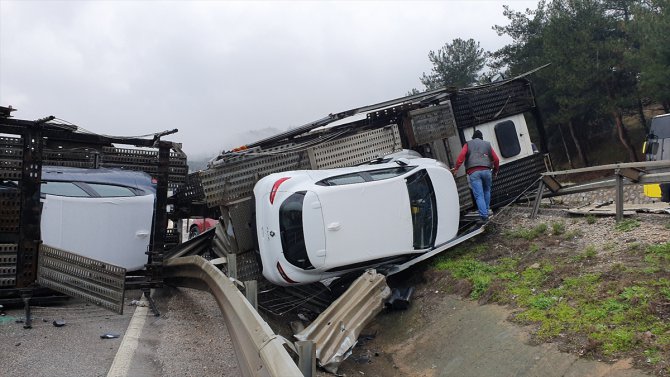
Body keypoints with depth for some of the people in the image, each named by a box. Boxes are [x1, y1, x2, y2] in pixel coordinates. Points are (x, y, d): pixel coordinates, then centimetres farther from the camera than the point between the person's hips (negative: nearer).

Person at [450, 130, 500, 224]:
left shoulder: (468, 144, 16)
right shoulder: (487, 144, 21)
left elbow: (461, 156, -2)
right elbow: (496, 159, 15)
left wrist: (456, 168, 0)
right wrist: (495, 170, 28)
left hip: (473, 172, -2)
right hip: (486, 170, 2)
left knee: (479, 195, -7)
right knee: (486, 191, 20)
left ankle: (483, 216, -17)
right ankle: (486, 213, 20)